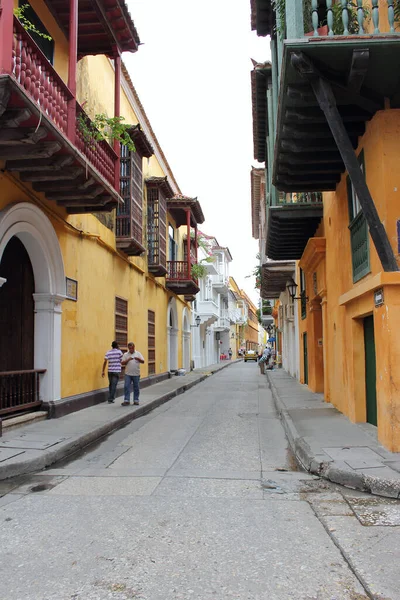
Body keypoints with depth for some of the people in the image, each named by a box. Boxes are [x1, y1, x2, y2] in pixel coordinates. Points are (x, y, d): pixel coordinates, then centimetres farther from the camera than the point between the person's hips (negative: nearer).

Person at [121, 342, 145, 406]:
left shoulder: (138, 353, 5)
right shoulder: (125, 354, 5)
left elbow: (143, 361, 0)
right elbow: (122, 363, 0)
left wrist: (138, 359, -20)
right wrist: (128, 360, -16)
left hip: (136, 374, 0)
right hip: (128, 374, 0)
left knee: (136, 388, 6)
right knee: (126, 387, -6)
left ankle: (136, 400, 15)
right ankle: (126, 400, -5)